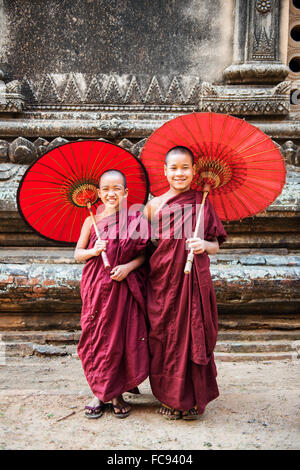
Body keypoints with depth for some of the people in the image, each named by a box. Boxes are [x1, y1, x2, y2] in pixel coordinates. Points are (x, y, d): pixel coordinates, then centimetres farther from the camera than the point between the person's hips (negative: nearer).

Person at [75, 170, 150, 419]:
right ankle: (99, 393, 23)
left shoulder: (135, 220, 0)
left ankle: (117, 394, 22)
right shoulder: (92, 221, 4)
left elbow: (143, 254, 3)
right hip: (97, 289, 1)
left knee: (124, 339, 3)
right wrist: (94, 251, -11)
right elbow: (78, 253, 8)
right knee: (97, 338, 5)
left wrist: (129, 266, -14)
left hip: (125, 288, -1)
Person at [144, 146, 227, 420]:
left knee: (194, 334, 5)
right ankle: (171, 397, 27)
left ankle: (193, 398, 25)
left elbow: (216, 244, 3)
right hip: (163, 281, 1)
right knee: (166, 335, 8)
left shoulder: (202, 202, 2)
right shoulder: (154, 205, 4)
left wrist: (204, 246, -17)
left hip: (194, 280, -1)